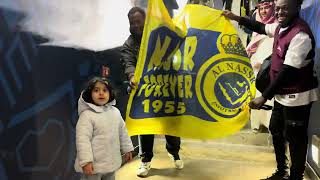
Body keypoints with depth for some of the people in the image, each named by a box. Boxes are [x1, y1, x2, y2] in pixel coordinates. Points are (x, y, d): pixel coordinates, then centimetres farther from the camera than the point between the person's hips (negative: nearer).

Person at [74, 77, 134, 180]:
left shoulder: (115, 112, 4)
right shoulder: (87, 115, -16)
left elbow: (122, 132, 15)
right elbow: (82, 139, -21)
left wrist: (127, 149, 18)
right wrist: (86, 161, -25)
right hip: (94, 164, -6)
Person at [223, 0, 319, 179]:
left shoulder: (300, 35, -25)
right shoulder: (282, 26, 4)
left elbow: (288, 71, -27)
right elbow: (262, 28, 25)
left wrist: (264, 97, -26)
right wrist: (237, 18, 21)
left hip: (297, 96, -10)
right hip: (283, 94, 10)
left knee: (295, 138, 3)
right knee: (276, 130, 21)